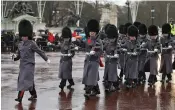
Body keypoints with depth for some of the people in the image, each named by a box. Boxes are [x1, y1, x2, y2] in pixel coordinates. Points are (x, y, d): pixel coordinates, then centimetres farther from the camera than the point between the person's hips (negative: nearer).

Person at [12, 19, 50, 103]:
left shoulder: (32, 44, -9)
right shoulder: (20, 44, 9)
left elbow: (40, 52, -3)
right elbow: (19, 55, 13)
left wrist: (46, 59, 3)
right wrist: (15, 57, -9)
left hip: (29, 65, -6)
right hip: (22, 65, 7)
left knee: (24, 80, -13)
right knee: (29, 81, 15)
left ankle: (20, 97, -16)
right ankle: (34, 95, 28)